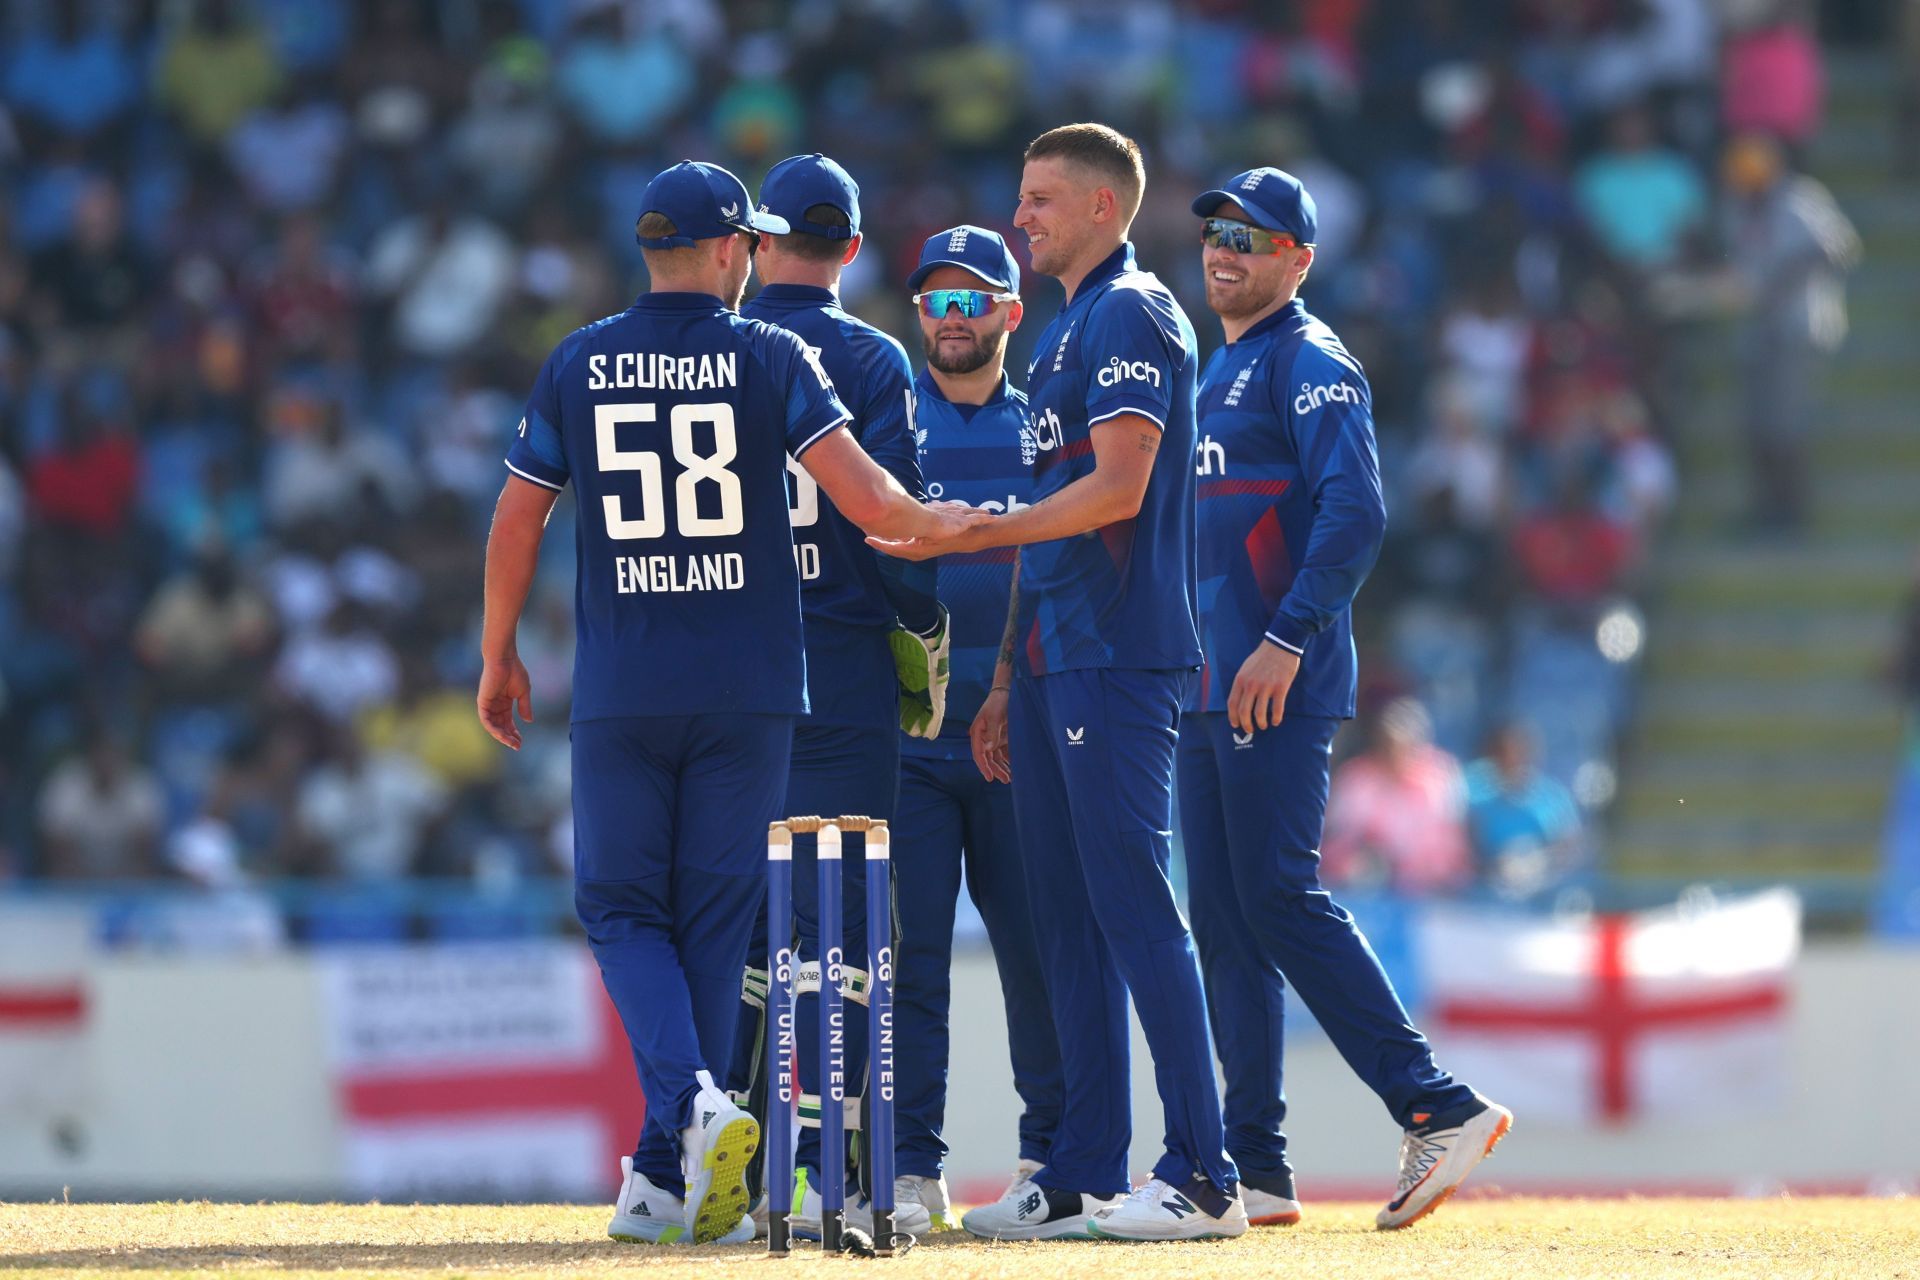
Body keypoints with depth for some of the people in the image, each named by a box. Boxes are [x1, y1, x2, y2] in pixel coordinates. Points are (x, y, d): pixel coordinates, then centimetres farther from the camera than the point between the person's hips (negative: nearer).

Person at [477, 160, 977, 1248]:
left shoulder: (578, 365, 4)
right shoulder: (771, 357, -2)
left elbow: (517, 521, 7)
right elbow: (866, 499, -12)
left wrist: (500, 657, 19)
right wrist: (937, 522, 8)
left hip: (620, 696, 1)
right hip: (747, 691, -1)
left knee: (623, 911, 8)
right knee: (716, 919, 7)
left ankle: (692, 1103, -18)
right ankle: (670, 1177, 5)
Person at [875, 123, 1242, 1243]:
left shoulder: (1134, 315, -8)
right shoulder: (1066, 332, 22)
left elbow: (1116, 491, -18)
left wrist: (970, 533, -15)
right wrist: (1009, 678, 21)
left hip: (1120, 658, -10)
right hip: (1054, 661, 10)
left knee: (1136, 907, -12)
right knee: (1071, 919, 9)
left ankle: (1206, 1177, -12)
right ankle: (1085, 1179, 11)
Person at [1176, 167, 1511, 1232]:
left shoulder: (1310, 363, -6)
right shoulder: (1214, 372, 22)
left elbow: (1355, 513, -19)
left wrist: (1287, 642, -25)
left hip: (1280, 692, -9)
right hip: (1208, 692, 9)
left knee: (1280, 901, -15)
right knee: (1223, 920, 6)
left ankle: (1438, 1108, -12)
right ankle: (1255, 1170, 7)